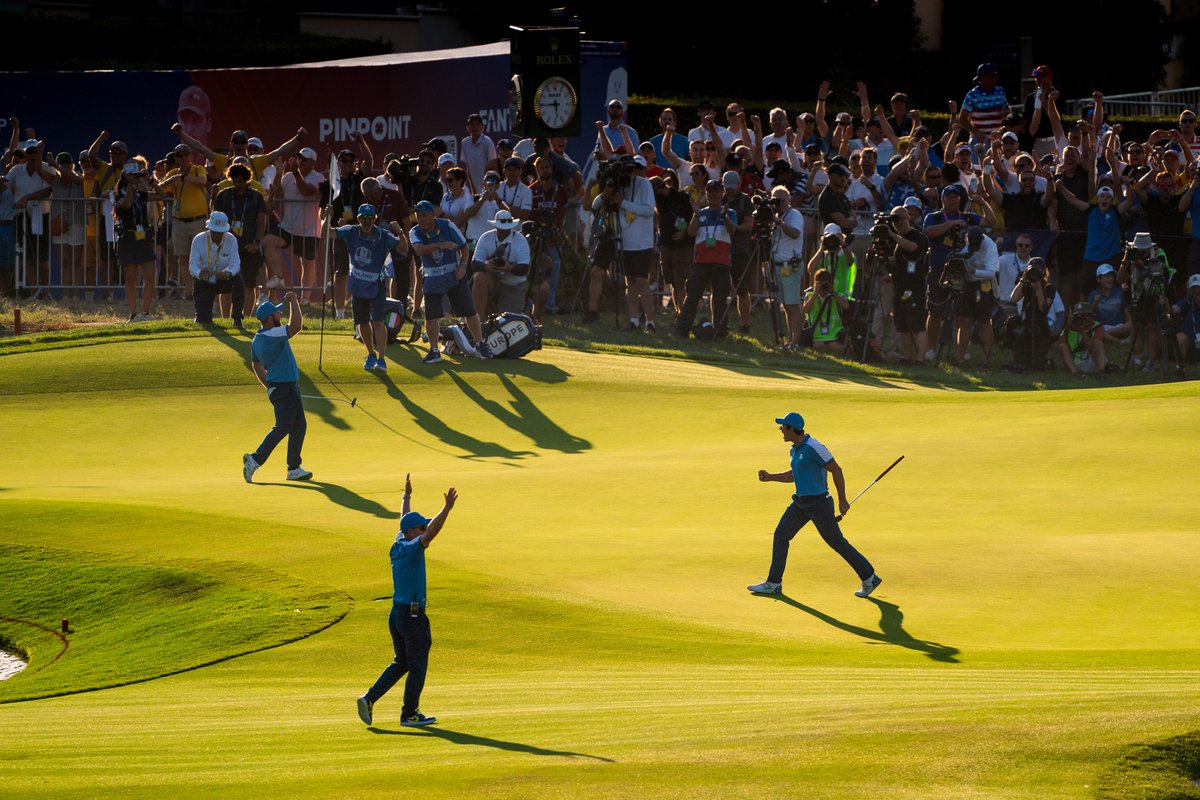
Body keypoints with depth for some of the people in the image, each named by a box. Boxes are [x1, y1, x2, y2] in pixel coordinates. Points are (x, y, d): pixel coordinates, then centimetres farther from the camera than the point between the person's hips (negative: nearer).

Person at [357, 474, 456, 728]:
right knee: (417, 666, 2)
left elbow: (405, 522, 25)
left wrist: (407, 496, 38)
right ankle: (410, 714, 7)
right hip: (412, 615, -9)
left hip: (396, 613, 9)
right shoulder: (411, 550, -15)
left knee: (401, 663, 17)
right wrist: (447, 508, -37)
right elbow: (431, 532, -30)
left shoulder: (398, 546, 8)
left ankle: (369, 699, 7)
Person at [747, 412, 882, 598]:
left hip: (818, 503, -9)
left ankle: (869, 579, 9)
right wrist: (770, 477, 14)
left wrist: (842, 501, -14)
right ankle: (773, 584, 13)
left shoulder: (814, 448, -20)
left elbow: (836, 470, -17)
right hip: (801, 502, 9)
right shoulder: (795, 449, 9)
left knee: (836, 541, -2)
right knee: (780, 535, 7)